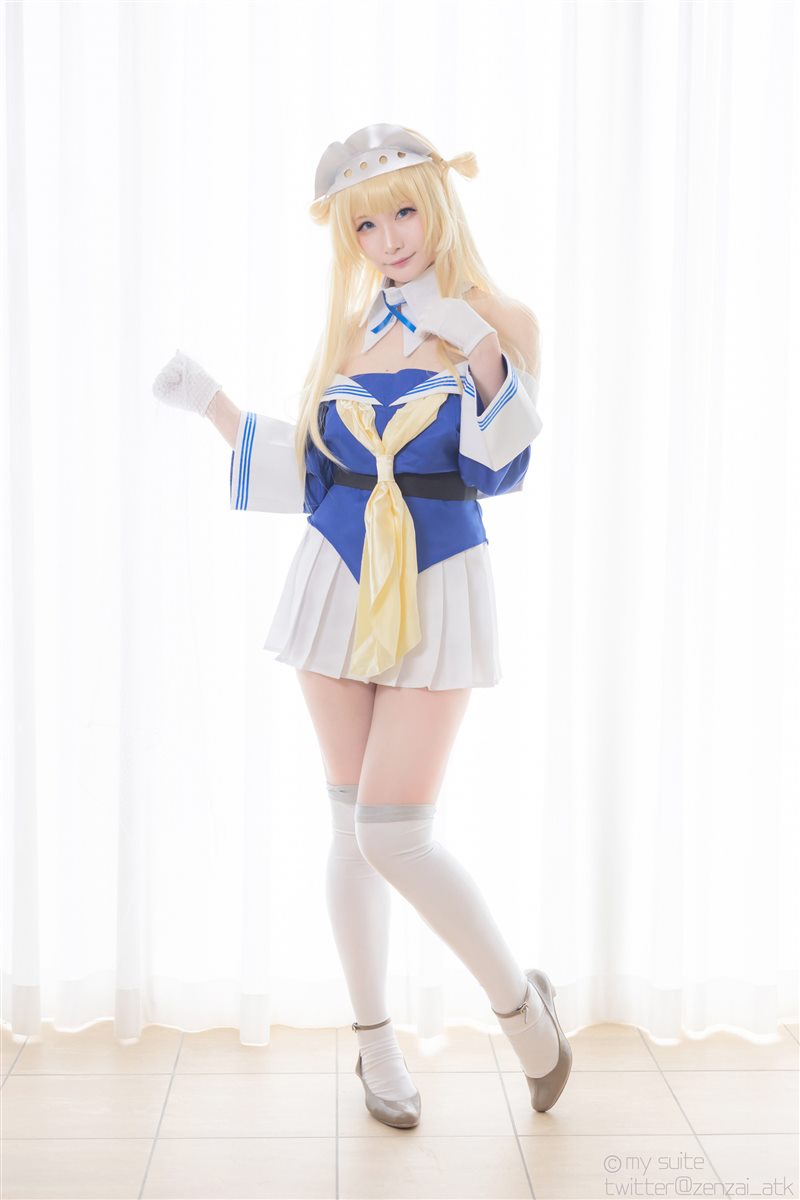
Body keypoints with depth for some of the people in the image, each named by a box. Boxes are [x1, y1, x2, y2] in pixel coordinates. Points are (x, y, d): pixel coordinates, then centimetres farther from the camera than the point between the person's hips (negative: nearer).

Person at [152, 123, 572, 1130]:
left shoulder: (497, 325, -2)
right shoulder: (347, 335, 9)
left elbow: (497, 469, -13)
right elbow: (305, 473, 11)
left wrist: (488, 369, -26)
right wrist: (210, 403, 8)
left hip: (438, 591, -4)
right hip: (339, 583, 4)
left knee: (393, 831, -11)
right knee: (351, 822, 9)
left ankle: (519, 1000, 15)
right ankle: (376, 1042, 27)